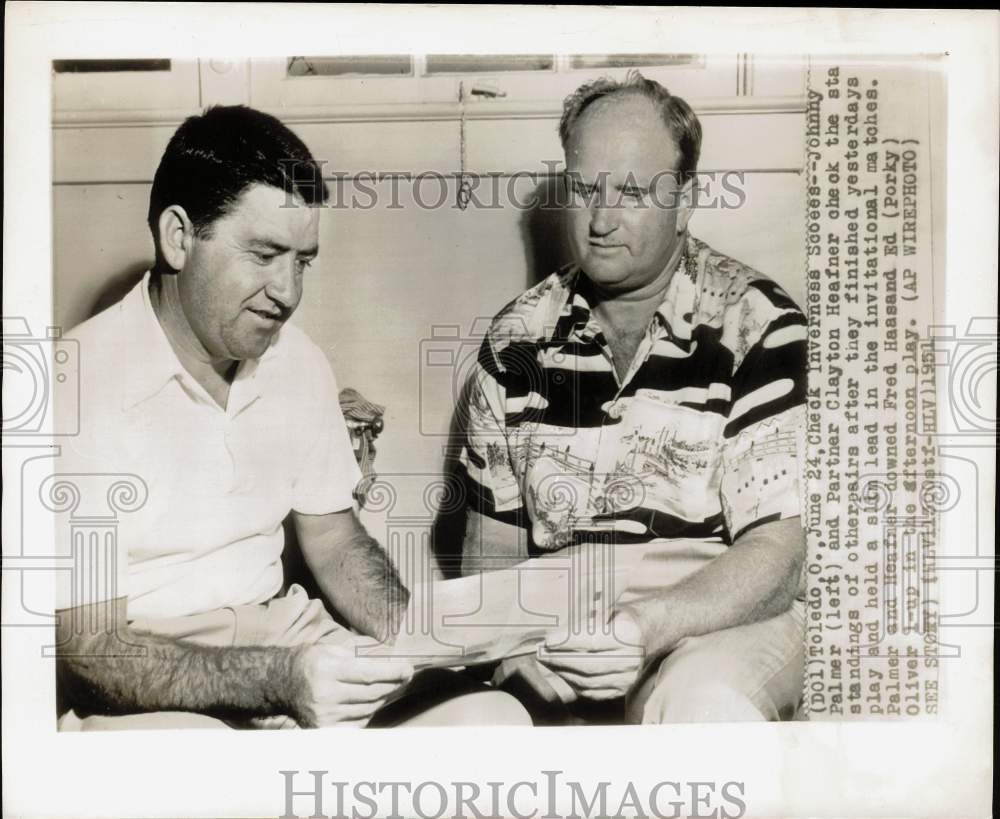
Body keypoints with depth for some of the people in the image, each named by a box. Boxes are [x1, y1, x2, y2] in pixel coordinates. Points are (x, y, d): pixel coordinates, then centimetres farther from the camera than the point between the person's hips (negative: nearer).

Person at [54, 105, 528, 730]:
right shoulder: (87, 388, -18)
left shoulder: (298, 362, 1)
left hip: (278, 632, 5)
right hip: (138, 679, -5)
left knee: (495, 715, -14)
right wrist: (278, 679, -31)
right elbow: (89, 647, -17)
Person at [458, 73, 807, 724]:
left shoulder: (758, 326, -6)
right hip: (562, 636, 4)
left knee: (702, 699, -35)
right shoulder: (518, 337, 5)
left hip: (726, 620, -3)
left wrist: (648, 625, -28)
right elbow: (491, 542, 9)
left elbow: (776, 554, -11)